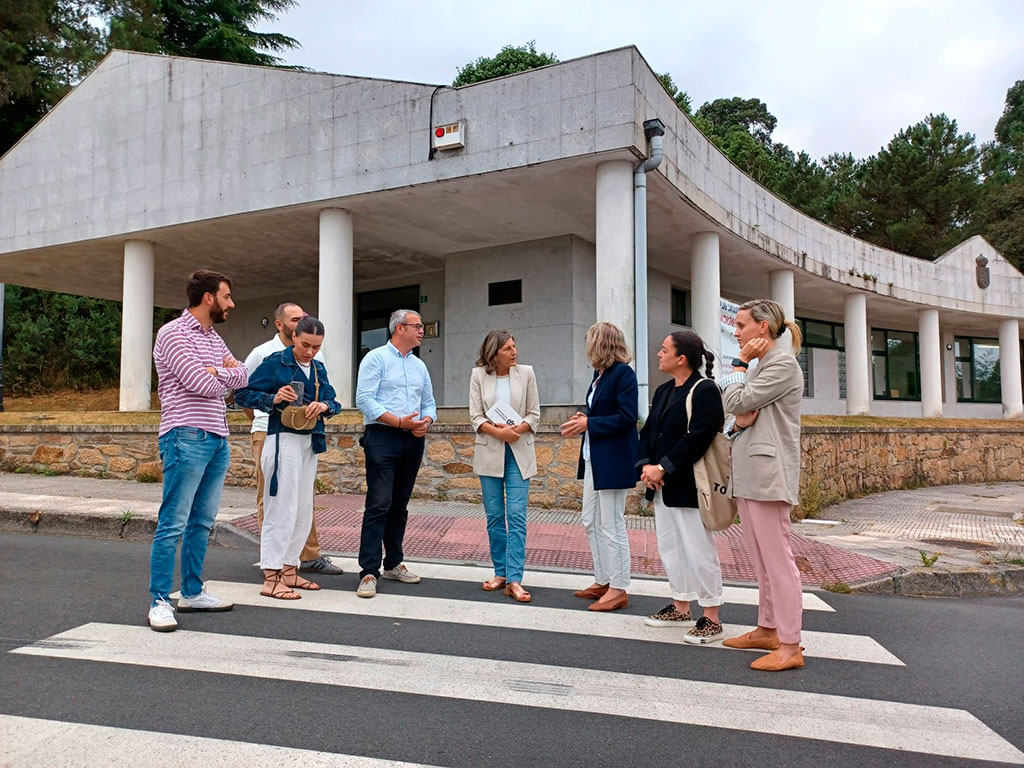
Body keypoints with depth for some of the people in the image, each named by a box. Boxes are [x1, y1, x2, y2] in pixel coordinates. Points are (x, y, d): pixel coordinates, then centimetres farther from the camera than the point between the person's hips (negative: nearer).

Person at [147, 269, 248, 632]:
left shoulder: (214, 339, 19)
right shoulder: (173, 333, -7)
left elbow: (243, 375, 10)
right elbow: (203, 385, -16)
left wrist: (217, 373, -8)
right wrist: (222, 375, 5)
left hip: (217, 439, 8)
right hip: (186, 438, -8)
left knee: (202, 522, 13)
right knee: (173, 523, -5)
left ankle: (192, 592, 23)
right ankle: (159, 601, 2)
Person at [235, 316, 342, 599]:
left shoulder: (318, 368, 14)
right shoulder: (275, 362, -6)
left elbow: (333, 401, 11)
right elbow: (242, 395, -7)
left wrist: (325, 406, -12)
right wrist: (273, 399, -22)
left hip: (310, 442, 8)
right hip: (284, 440, -7)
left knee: (303, 511, 12)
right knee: (282, 509, -8)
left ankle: (289, 570, 23)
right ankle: (271, 579, -2)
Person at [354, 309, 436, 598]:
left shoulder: (419, 365, 19)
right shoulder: (376, 358, -1)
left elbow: (429, 402, 20)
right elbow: (364, 400, -11)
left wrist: (426, 421, -3)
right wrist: (400, 422, -17)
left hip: (413, 441, 7)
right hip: (382, 437, -6)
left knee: (399, 506, 12)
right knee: (379, 505, -12)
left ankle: (393, 563, 23)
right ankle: (369, 572, -10)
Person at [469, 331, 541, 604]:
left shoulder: (526, 373, 2)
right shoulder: (479, 375, 2)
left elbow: (534, 414, 3)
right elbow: (476, 416, -1)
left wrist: (517, 429, -14)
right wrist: (499, 432, -17)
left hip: (519, 452, -1)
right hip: (489, 452, 1)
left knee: (517, 516, -7)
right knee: (494, 516, 7)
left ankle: (514, 580, -6)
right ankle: (501, 572, 19)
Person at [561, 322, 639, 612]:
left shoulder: (623, 373, -14)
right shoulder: (599, 373, 12)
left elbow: (626, 417, -20)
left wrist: (589, 424, -17)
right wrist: (583, 419, -1)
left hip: (613, 461, -10)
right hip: (593, 457, 10)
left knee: (611, 526, -1)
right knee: (591, 522, 15)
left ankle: (618, 589, 10)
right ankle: (602, 582, 27)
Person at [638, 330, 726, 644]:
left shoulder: (704, 390, -13)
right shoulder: (663, 391, 15)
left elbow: (697, 439, -21)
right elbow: (648, 431, 13)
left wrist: (663, 468, -20)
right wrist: (647, 466, -4)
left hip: (688, 486, -9)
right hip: (662, 486, 9)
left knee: (698, 550, -2)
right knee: (669, 547, 16)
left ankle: (711, 618, 10)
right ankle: (680, 608, 29)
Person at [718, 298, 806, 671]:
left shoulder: (782, 363, -10)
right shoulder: (760, 365, 20)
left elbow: (736, 402, -14)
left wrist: (739, 364, 0)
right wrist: (740, 421, -3)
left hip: (767, 473, -10)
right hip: (749, 472, 10)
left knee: (777, 558, -7)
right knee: (761, 557, 15)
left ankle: (790, 646, -2)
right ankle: (768, 630, 25)